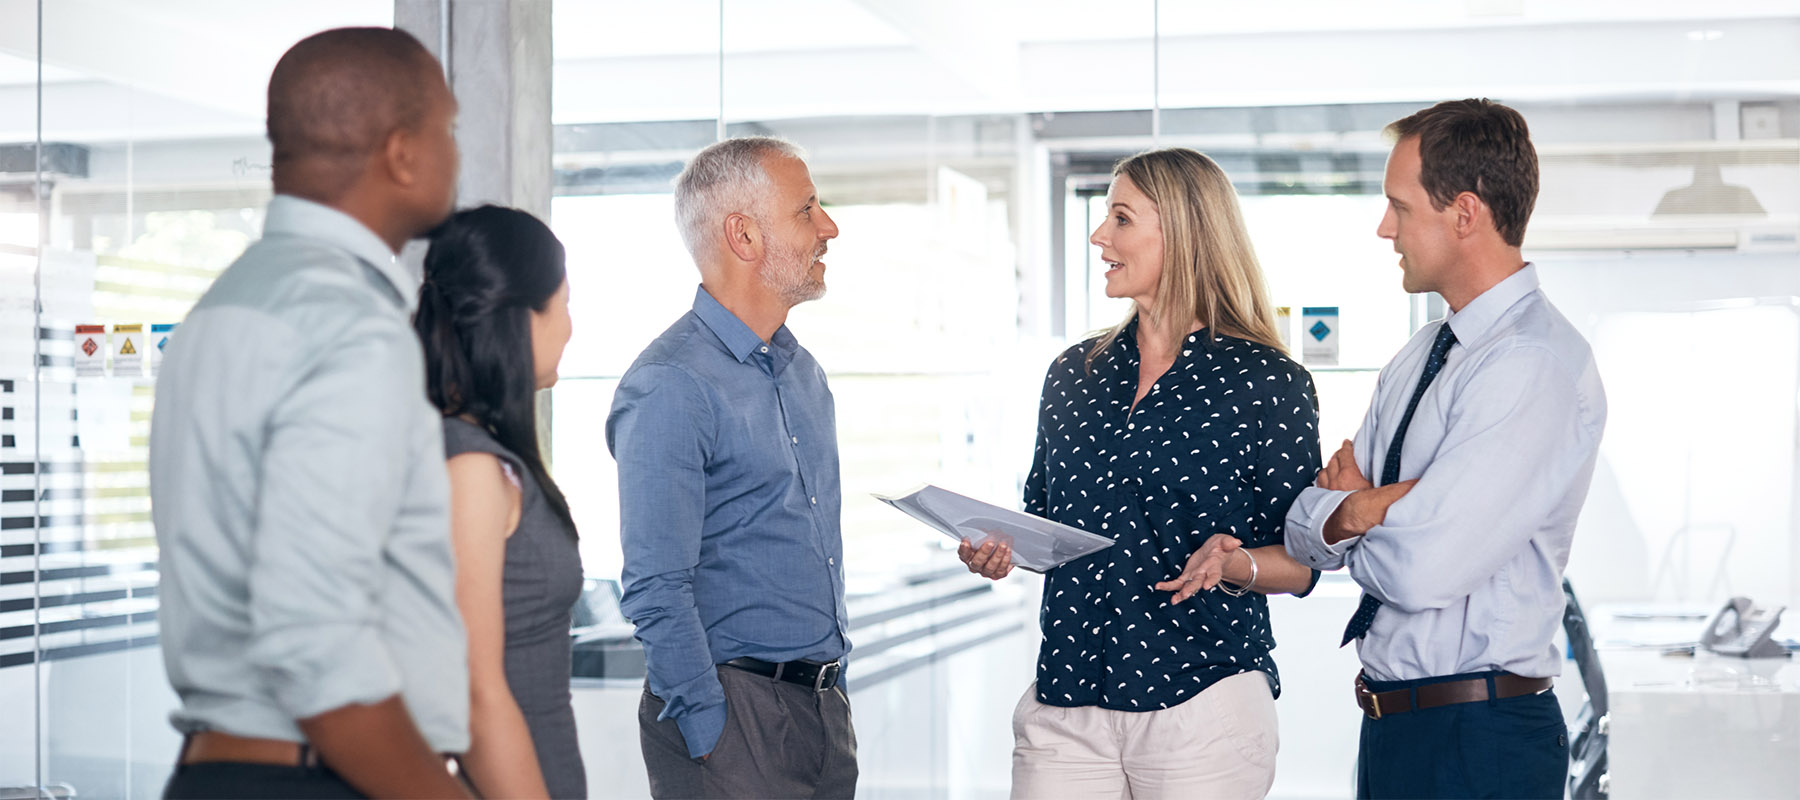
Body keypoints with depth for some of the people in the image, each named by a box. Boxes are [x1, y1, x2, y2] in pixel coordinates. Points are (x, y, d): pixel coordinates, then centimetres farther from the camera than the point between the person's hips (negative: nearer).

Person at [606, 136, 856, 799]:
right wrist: (714, 738, -17)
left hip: (824, 706, 8)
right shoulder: (669, 387, -15)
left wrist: (833, 683, 16)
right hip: (735, 717, -8)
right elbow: (656, 592, -17)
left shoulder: (803, 373, 12)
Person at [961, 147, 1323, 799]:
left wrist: (1233, 564, -21)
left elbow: (1302, 562, -2)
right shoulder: (1072, 374, 11)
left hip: (1204, 708, -4)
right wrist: (1002, 550, 0)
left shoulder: (1269, 384, -4)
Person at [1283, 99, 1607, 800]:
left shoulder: (1536, 366, -18)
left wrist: (1347, 514, -4)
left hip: (1476, 743, -8)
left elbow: (1421, 570, -25)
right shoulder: (1420, 356, 11)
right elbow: (1304, 530, 8)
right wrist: (1352, 511, -14)